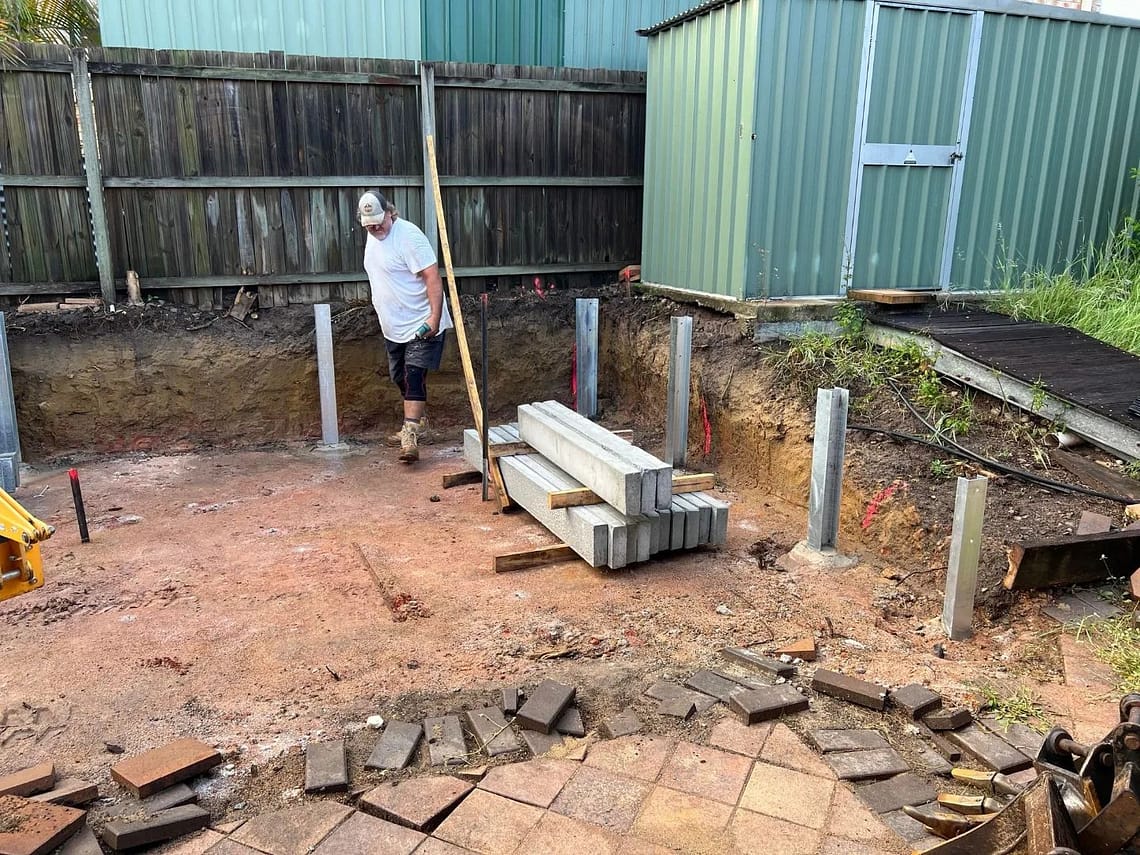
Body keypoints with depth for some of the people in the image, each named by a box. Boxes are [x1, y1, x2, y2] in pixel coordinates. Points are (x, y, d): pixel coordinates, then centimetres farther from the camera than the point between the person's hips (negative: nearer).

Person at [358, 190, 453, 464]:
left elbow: (433, 277, -24)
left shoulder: (409, 236, -19)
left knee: (414, 378, -15)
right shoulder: (372, 237, 9)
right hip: (393, 326, 9)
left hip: (420, 325, -9)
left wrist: (435, 317, -31)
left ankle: (410, 437, -17)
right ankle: (419, 423, 33)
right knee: (400, 378, 16)